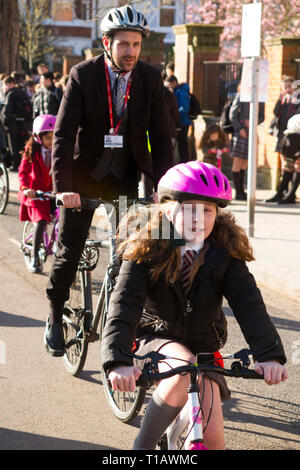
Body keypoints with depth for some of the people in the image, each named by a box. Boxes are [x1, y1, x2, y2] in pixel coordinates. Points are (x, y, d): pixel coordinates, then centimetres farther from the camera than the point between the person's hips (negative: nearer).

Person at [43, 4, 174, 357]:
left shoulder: (150, 79, -6)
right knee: (69, 251, 0)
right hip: (86, 174, -2)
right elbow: (64, 133, -19)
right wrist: (63, 186, -30)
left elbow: (161, 136, -6)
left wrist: (164, 185, -17)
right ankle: (55, 319, 19)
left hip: (126, 175, 2)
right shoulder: (83, 75, -14)